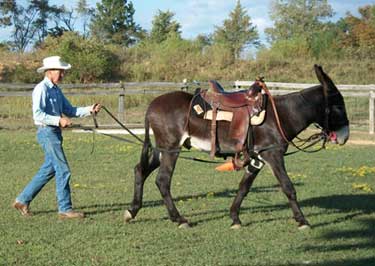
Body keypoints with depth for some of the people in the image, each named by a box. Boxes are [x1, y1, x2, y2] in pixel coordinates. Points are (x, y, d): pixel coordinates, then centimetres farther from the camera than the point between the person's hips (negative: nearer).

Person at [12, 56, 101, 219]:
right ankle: (65, 209, -1)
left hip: (55, 133, 9)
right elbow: (37, 114, -20)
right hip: (47, 132, -9)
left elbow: (70, 110, 15)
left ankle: (23, 201, 23)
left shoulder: (56, 90, 15)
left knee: (48, 170, 15)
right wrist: (59, 120, -27)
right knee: (63, 170, -7)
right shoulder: (41, 89, -12)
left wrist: (89, 110, 3)